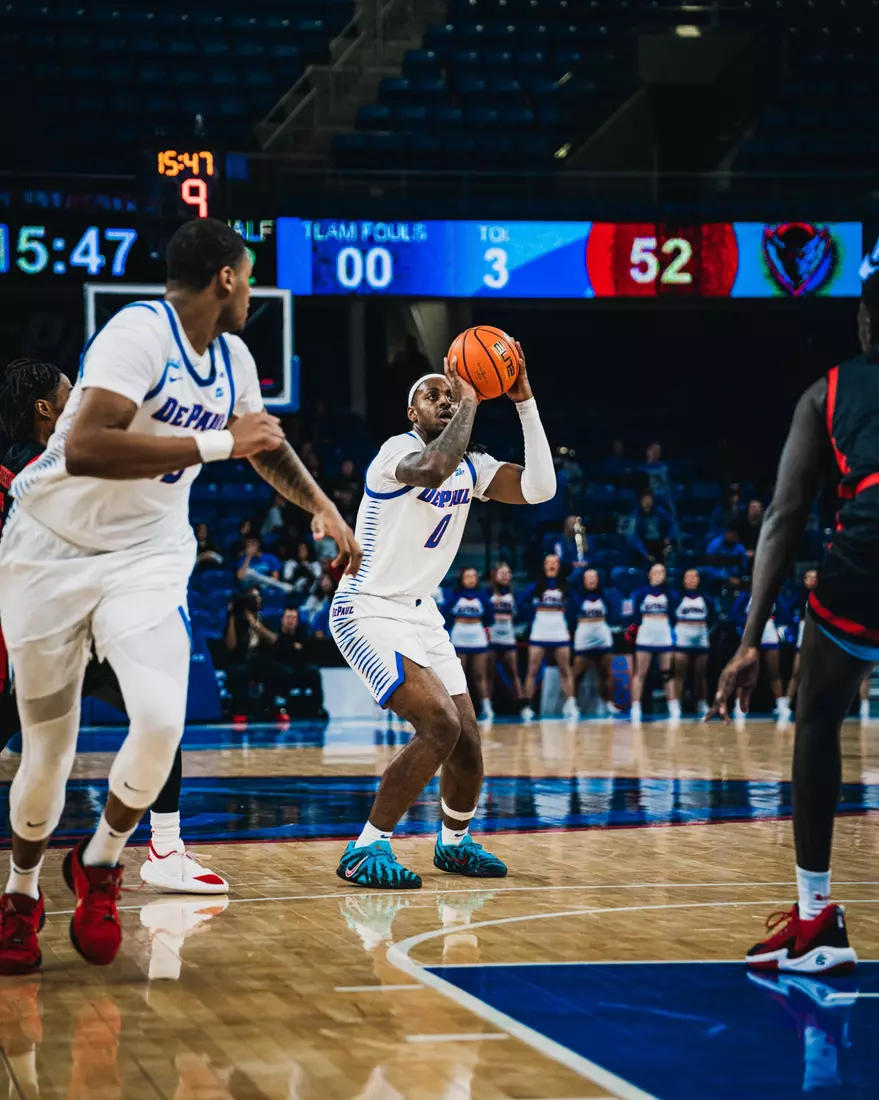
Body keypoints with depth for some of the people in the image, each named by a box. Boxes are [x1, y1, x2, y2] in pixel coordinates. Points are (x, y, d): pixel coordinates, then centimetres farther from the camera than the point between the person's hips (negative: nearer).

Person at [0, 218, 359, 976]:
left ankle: (100, 865, 7)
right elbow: (83, 448, -35)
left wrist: (325, 510, 34)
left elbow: (267, 445, 27)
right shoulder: (141, 332, -20)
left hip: (147, 557, 5)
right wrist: (215, 443, -32)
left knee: (162, 721, -20)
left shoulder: (232, 359, 5)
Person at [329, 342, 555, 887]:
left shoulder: (471, 466, 7)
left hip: (420, 613, 8)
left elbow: (539, 488, -8)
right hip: (369, 611, -8)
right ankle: (365, 851, -14)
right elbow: (433, 469, -41)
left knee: (466, 739, 6)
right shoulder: (398, 452, -16)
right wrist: (469, 401, -29)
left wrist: (524, 401, -12)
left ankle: (455, 842, 33)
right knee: (440, 726, -23)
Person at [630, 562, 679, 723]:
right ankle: (635, 708, -4)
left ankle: (674, 708, 6)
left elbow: (673, 616, 10)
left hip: (665, 637, 2)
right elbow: (635, 616, 4)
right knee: (640, 673, -4)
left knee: (668, 673, 3)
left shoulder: (668, 594, 9)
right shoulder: (641, 593, 3)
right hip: (645, 637, -2)